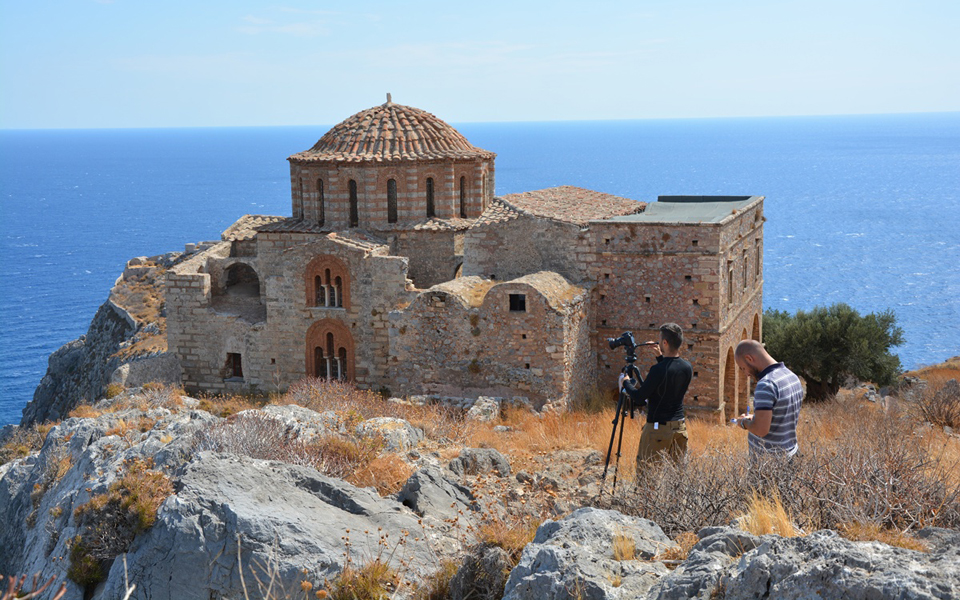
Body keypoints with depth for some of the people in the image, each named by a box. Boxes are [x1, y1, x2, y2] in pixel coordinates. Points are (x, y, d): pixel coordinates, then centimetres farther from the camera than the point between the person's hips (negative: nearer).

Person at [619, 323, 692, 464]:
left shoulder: (658, 370, -19)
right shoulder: (687, 368, 2)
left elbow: (639, 398, -14)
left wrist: (626, 382, 4)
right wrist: (660, 356, 21)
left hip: (657, 428, -7)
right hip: (679, 427, 7)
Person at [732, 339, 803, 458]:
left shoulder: (766, 385, -21)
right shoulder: (793, 377, 7)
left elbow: (761, 429, -27)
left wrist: (744, 422, -6)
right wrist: (754, 418, 17)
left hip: (768, 460, -9)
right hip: (789, 454, 9)